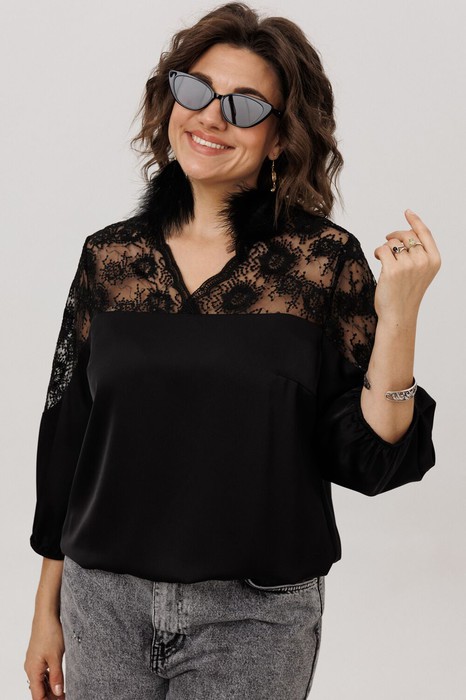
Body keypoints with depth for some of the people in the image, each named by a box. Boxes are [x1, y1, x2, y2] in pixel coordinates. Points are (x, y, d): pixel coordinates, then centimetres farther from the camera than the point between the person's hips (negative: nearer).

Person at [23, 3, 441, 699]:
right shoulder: (108, 257, 1)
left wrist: (397, 316, -20)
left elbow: (366, 460, -8)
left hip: (255, 617, -2)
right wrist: (47, 607, 9)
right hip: (104, 603, 3)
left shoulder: (327, 262, -6)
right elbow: (67, 438, 7)